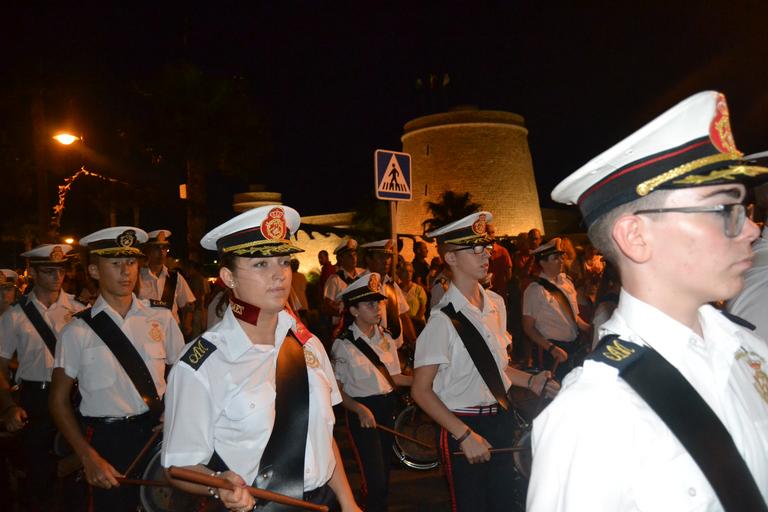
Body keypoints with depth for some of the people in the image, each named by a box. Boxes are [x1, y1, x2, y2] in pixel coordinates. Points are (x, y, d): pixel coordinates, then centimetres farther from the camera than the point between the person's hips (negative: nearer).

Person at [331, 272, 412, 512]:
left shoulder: (386, 338, 6)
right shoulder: (344, 345, -10)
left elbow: (393, 377, 12)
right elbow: (337, 390, -8)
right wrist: (359, 409, -22)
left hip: (388, 407, 5)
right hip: (362, 413, -5)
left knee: (384, 473, 14)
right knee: (375, 480, -8)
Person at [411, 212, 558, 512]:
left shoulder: (496, 303, 1)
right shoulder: (443, 320, -20)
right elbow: (421, 391, -16)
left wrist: (529, 381, 1)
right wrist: (465, 435, -18)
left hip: (502, 419, 7)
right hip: (464, 427, -7)